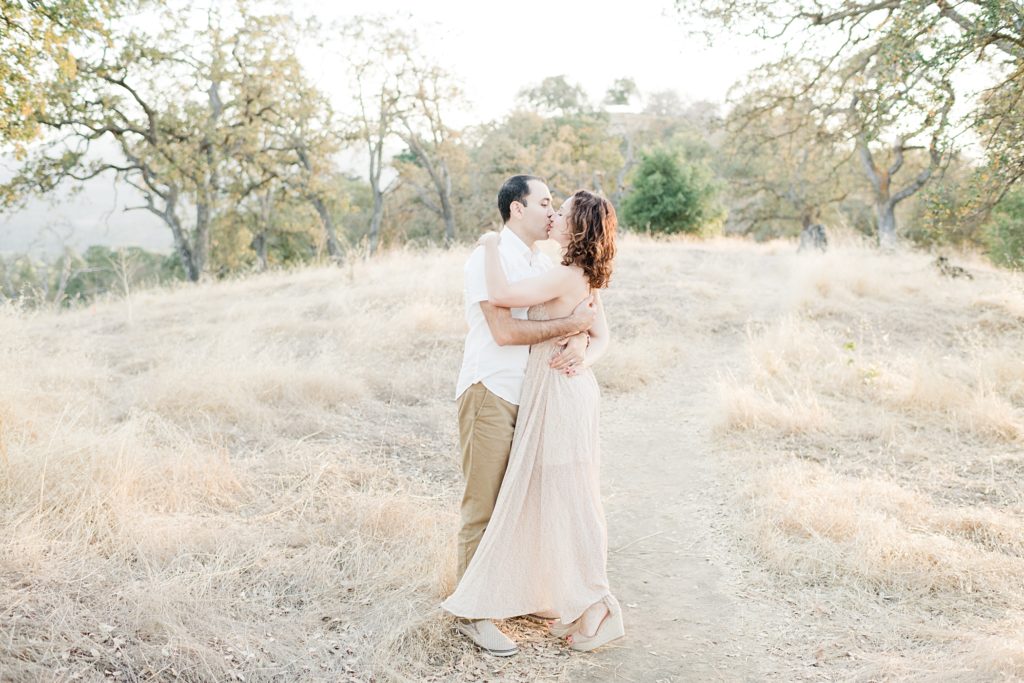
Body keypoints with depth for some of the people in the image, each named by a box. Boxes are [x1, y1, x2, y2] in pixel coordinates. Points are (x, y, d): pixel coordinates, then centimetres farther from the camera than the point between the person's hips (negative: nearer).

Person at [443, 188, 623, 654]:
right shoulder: (584, 278, 12)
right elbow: (602, 335, 17)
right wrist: (585, 359, -1)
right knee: (563, 499, 16)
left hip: (558, 393, -10)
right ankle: (581, 604, 27)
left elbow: (501, 295, -27)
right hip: (572, 387, 10)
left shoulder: (565, 276, -18)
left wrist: (492, 247, -13)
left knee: (568, 499, -1)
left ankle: (595, 613, 8)